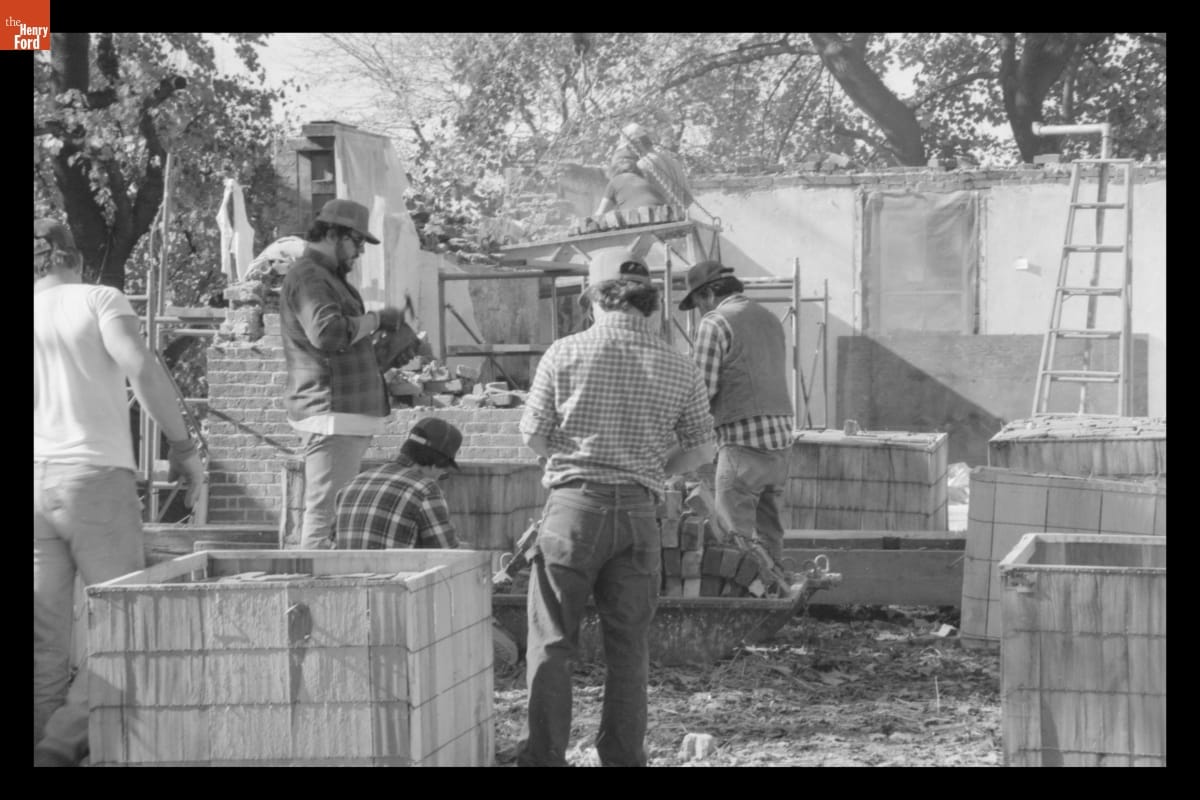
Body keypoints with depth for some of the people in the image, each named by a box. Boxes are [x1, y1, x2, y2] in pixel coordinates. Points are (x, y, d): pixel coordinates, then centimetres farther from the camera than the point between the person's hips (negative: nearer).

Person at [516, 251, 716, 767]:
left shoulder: (565, 354, -4)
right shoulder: (678, 369, 2)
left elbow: (533, 437, -1)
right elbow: (701, 449, 6)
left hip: (574, 502, -2)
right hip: (639, 512, 2)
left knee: (550, 642, 4)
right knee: (628, 646, 10)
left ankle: (542, 757, 2)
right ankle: (623, 758, 11)